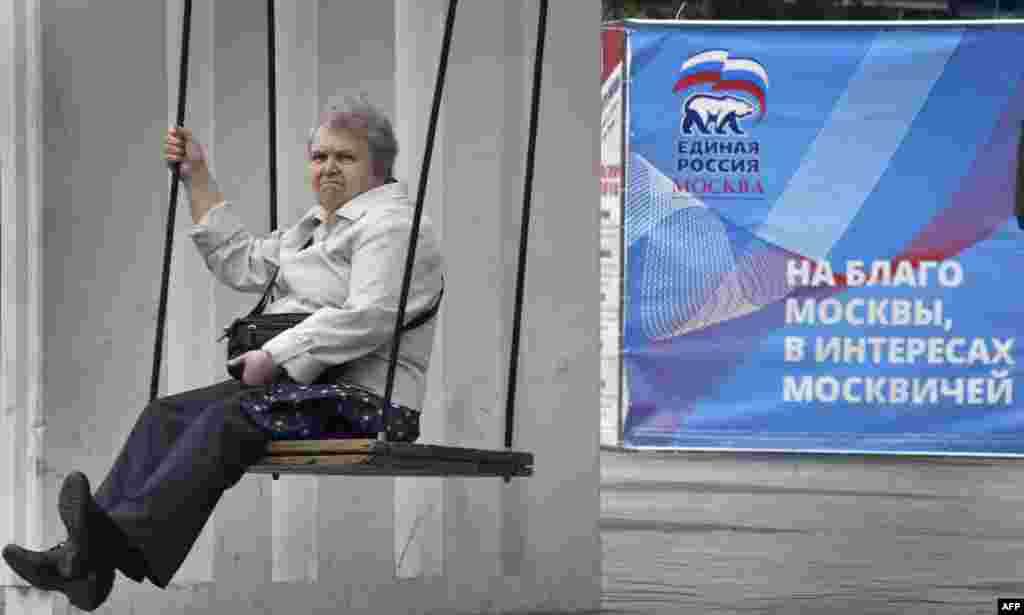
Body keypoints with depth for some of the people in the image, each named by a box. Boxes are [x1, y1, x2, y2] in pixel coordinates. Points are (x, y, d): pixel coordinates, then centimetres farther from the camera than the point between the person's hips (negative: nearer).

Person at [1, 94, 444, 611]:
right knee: (165, 414, -11)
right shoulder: (318, 224, 27)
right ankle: (87, 552, -26)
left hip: (360, 392, -9)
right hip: (299, 376, 9)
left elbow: (367, 318, -19)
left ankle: (125, 537, -48)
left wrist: (275, 356, -22)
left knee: (226, 420, -33)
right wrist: (197, 177, 24)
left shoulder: (390, 224, -5)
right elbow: (242, 263, 28)